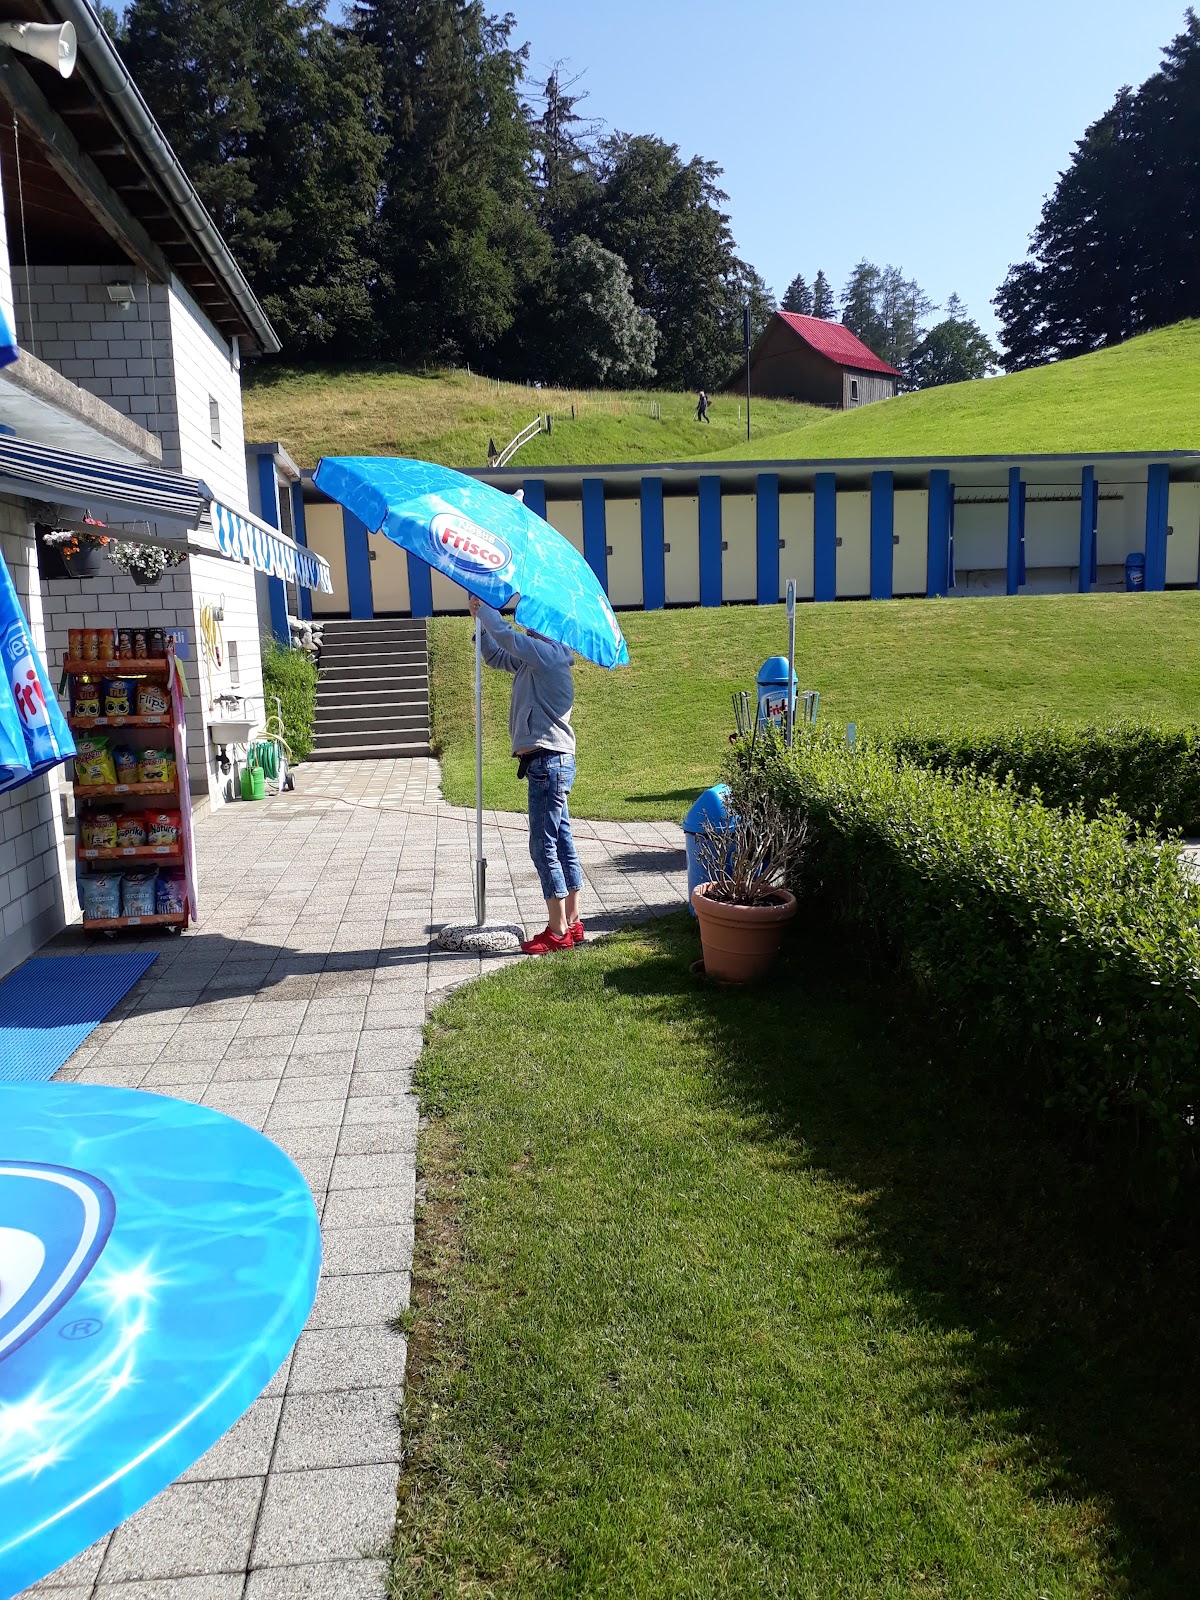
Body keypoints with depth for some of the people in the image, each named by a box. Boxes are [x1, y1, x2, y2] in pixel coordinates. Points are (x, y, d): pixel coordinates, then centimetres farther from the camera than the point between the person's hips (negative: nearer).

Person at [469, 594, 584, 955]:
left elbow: (506, 636, -23)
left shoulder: (547, 655, -13)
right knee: (561, 841, 12)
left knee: (544, 845, -6)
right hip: (553, 763, 10)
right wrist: (481, 619, 12)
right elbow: (495, 655, 26)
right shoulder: (532, 659, 16)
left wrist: (484, 608, -6)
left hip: (548, 762, -10)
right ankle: (572, 923, 19)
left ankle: (558, 932, 0)